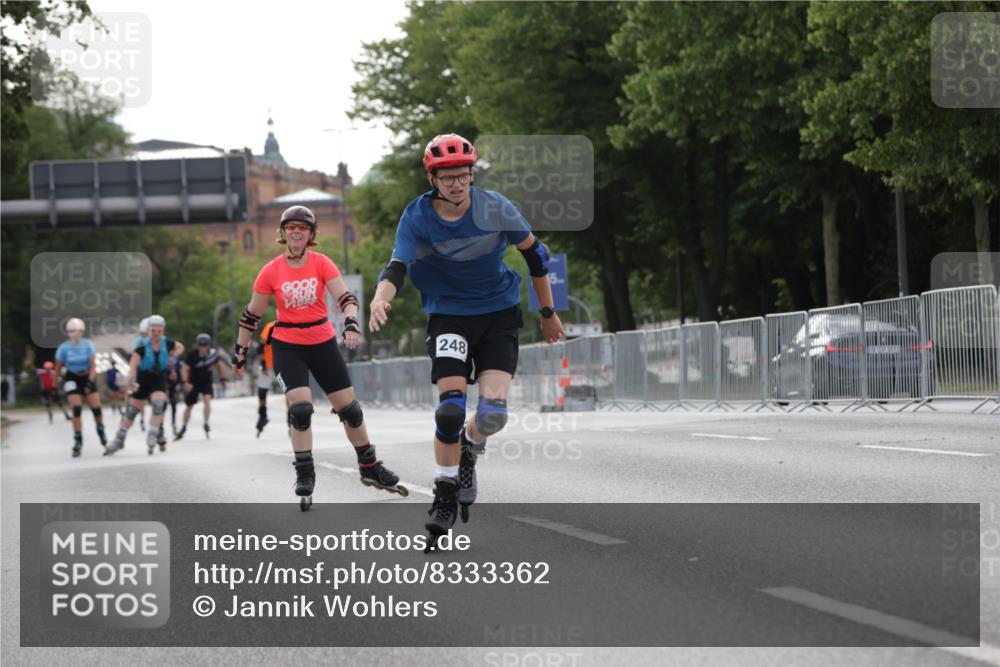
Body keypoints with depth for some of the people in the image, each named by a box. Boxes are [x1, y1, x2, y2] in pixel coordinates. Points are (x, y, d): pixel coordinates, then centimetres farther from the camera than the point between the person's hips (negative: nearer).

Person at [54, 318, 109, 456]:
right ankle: (78, 441, -7)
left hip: (88, 377, 1)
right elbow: (58, 367, -2)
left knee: (96, 407, -2)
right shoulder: (64, 348, -11)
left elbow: (93, 364, -17)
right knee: (76, 409, -14)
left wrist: (91, 381, -28)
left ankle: (101, 430, 29)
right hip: (72, 379, -1)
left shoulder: (87, 345, -12)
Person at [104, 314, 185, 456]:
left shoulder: (166, 344, -7)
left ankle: (152, 437, -18)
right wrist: (131, 379, -45)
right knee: (131, 412, 6)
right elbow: (133, 364, -28)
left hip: (159, 382, 1)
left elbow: (180, 347, 15)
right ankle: (119, 440, 23)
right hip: (143, 381, -1)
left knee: (159, 405, -26)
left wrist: (173, 356, -3)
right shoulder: (142, 346, -18)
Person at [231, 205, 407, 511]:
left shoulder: (322, 264, -6)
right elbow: (252, 314, 2)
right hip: (287, 345, -2)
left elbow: (345, 297, -15)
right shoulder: (271, 272, -6)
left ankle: (370, 468, 25)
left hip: (322, 342, 2)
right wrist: (240, 353, 4)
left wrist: (351, 323, -34)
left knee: (349, 406, 7)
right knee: (300, 408, -18)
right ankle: (304, 476, -5)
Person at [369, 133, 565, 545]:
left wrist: (548, 313, 9)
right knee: (451, 409, -16)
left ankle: (469, 450, 22)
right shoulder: (417, 217, -12)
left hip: (499, 315, 0)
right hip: (449, 316, 0)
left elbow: (534, 254, 2)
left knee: (493, 413, -14)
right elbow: (397, 267, -22)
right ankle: (445, 493, 3)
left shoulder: (496, 209, -12)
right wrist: (381, 299, -46)